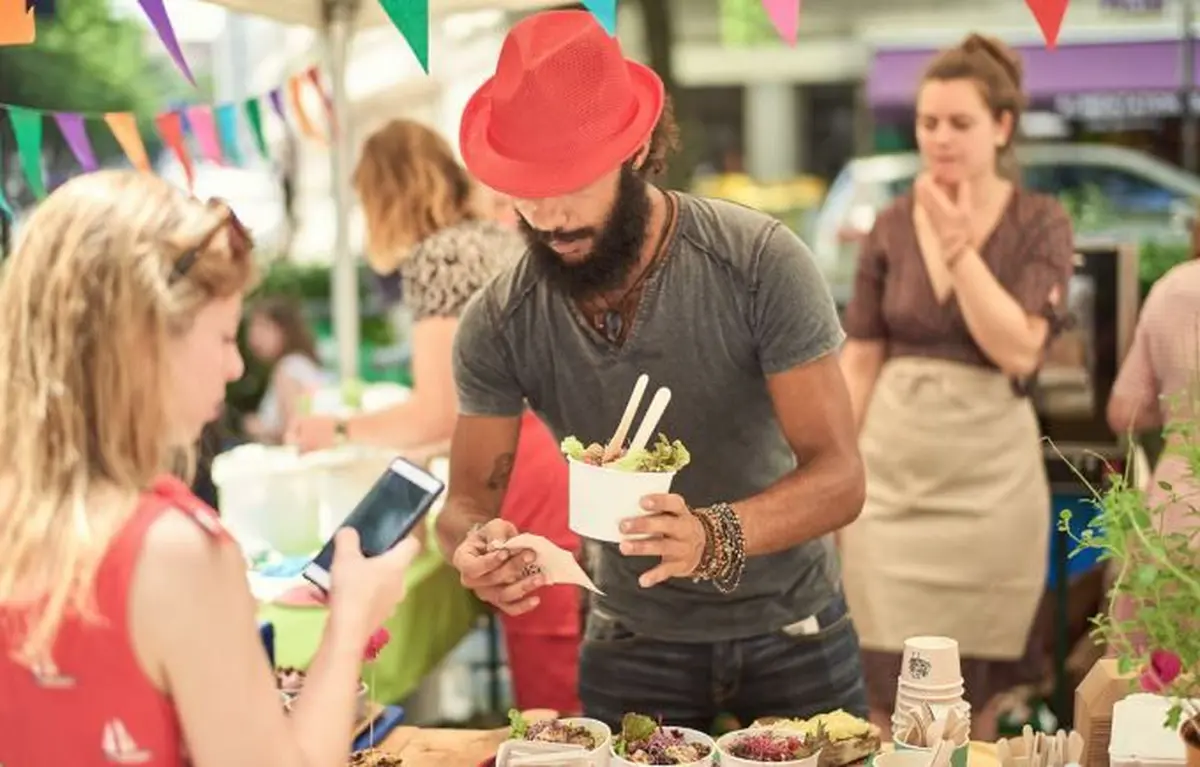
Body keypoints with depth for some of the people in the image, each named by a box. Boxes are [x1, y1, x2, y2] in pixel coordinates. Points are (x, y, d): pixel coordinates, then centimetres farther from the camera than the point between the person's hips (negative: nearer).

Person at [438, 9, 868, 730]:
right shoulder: (498, 325, -14)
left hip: (790, 633, -1)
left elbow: (839, 478, -24)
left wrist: (712, 537, -44)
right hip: (634, 642, 1)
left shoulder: (761, 262, -22)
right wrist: (477, 544, -32)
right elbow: (469, 497, -6)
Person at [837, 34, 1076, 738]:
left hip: (989, 476, -2)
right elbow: (860, 361, 6)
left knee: (975, 686, 12)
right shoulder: (892, 226, 3)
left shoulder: (1041, 224, -5)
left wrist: (958, 245, -18)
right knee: (894, 693, 1)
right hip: (892, 475, 2)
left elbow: (1017, 350, -16)